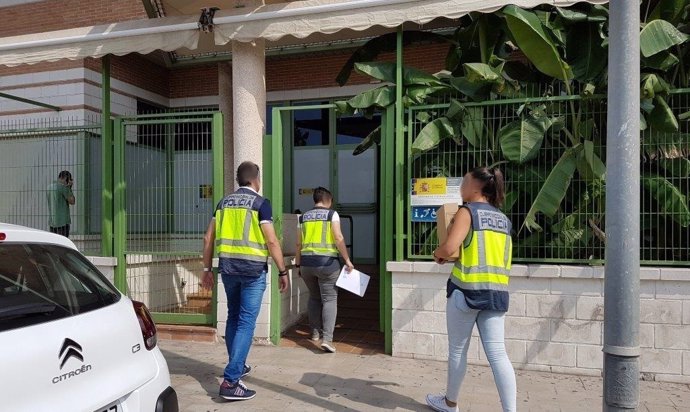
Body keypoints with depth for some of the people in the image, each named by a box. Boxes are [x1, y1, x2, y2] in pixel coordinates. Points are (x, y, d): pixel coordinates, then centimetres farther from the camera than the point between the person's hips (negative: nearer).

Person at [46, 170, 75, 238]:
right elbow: (72, 201, -8)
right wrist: (70, 188, 0)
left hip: (51, 222, 8)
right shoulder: (63, 187, -12)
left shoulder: (49, 186, 11)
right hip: (63, 222, -7)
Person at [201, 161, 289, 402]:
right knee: (246, 323, -3)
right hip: (252, 269, -5)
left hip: (228, 267, 6)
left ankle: (237, 366, 34)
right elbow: (271, 241, -11)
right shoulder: (260, 203, -5)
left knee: (233, 318, 20)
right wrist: (283, 271, -5)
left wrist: (207, 269, 16)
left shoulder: (224, 203, 10)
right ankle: (230, 381, -7)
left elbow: (209, 238, 9)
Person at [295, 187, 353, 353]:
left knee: (314, 297, 19)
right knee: (329, 299, -2)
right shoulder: (331, 214, -1)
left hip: (307, 263, 5)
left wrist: (298, 264, 19)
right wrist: (347, 260, -6)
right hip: (327, 262, -4)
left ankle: (316, 332, 27)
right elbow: (338, 238, -11)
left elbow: (299, 243, 11)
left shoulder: (304, 217, 11)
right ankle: (327, 338, -12)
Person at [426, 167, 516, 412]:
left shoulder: (468, 211, -6)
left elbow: (449, 248, -19)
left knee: (458, 350, 11)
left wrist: (437, 254, 2)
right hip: (497, 292, 6)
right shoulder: (503, 219, 14)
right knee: (498, 353, 4)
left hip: (467, 290, -5)